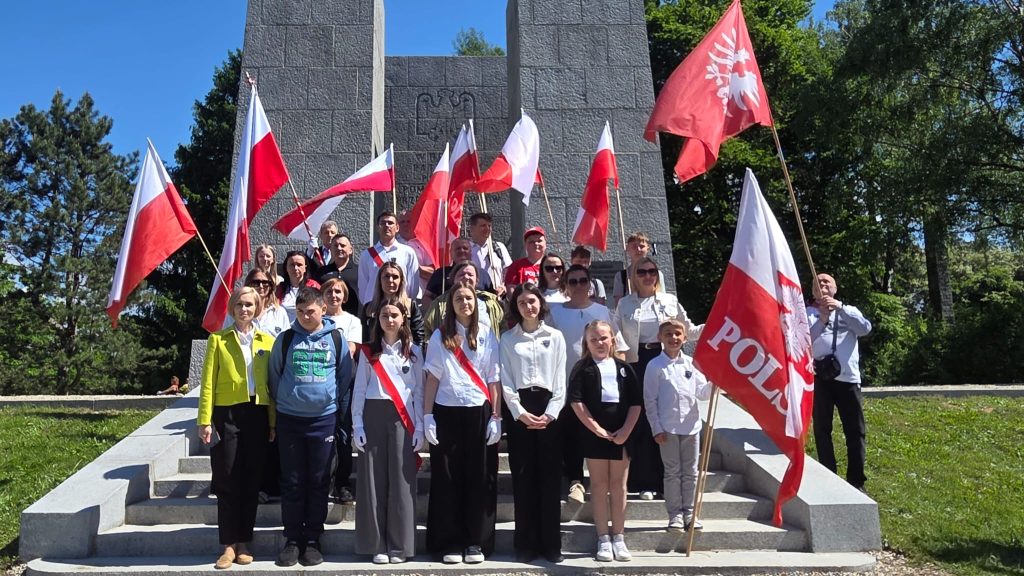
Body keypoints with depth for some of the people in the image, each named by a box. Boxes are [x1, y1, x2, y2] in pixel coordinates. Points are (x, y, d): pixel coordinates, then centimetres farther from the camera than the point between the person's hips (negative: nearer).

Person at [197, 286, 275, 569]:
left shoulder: (267, 341, 10)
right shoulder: (218, 340, 5)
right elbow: (208, 382, 0)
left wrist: (274, 421, 2)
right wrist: (205, 420, -8)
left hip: (258, 415, 2)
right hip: (227, 415, -2)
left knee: (252, 481, 6)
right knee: (228, 480, 0)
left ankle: (244, 543, 17)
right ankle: (229, 545, 9)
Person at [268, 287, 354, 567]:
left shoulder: (336, 339, 1)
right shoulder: (285, 339, 1)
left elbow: (346, 376, 7)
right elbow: (274, 375, 10)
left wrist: (338, 405, 5)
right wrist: (281, 402, 10)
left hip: (324, 418, 0)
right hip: (289, 419, 1)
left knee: (319, 482, 6)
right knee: (292, 483, 6)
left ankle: (313, 540, 16)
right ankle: (292, 539, 16)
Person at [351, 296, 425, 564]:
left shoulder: (414, 351, 8)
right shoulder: (368, 351, 8)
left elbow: (419, 391, 6)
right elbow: (359, 390, 6)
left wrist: (419, 427, -1)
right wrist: (357, 425, -3)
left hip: (402, 417, 0)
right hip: (373, 415, 1)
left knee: (401, 480, -1)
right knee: (373, 480, 1)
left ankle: (399, 545, 7)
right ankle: (376, 544, 10)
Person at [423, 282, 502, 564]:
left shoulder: (487, 336, 5)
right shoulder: (440, 336, 5)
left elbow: (494, 379, 4)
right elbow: (432, 378, 4)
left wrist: (496, 417, -3)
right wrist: (427, 416, -3)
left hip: (479, 413, 0)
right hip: (447, 413, 0)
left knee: (479, 479, 3)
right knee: (447, 479, 3)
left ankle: (477, 542, 14)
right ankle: (450, 543, 13)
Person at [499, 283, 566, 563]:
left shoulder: (555, 336, 9)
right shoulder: (508, 339, 8)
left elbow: (560, 379, 4)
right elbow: (506, 381, 2)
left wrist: (550, 413, -8)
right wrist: (520, 412, -11)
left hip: (549, 408, 0)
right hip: (519, 410, 0)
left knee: (550, 477, 1)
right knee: (523, 477, 1)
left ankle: (551, 544, 8)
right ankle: (526, 544, 9)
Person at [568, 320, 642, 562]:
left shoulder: (623, 367, 8)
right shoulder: (582, 368, 1)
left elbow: (636, 402, 5)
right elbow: (576, 401, -7)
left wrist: (626, 430, -7)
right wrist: (596, 429, -13)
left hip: (622, 434, 2)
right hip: (594, 434, -2)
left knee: (618, 486, 8)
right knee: (599, 486, 5)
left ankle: (618, 538, 17)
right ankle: (603, 539, 12)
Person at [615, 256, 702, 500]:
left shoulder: (670, 301, 9)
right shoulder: (625, 304, 8)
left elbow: (688, 331, 13)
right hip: (637, 364, -1)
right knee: (642, 421, 0)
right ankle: (645, 482, 10)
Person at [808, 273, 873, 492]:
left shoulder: (848, 311, 20)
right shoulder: (807, 313, 14)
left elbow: (865, 328, 0)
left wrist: (840, 307, -8)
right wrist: (822, 319, -15)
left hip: (847, 377, 2)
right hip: (819, 376, -1)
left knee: (856, 430, 0)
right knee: (822, 429, 0)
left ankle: (856, 482, 6)